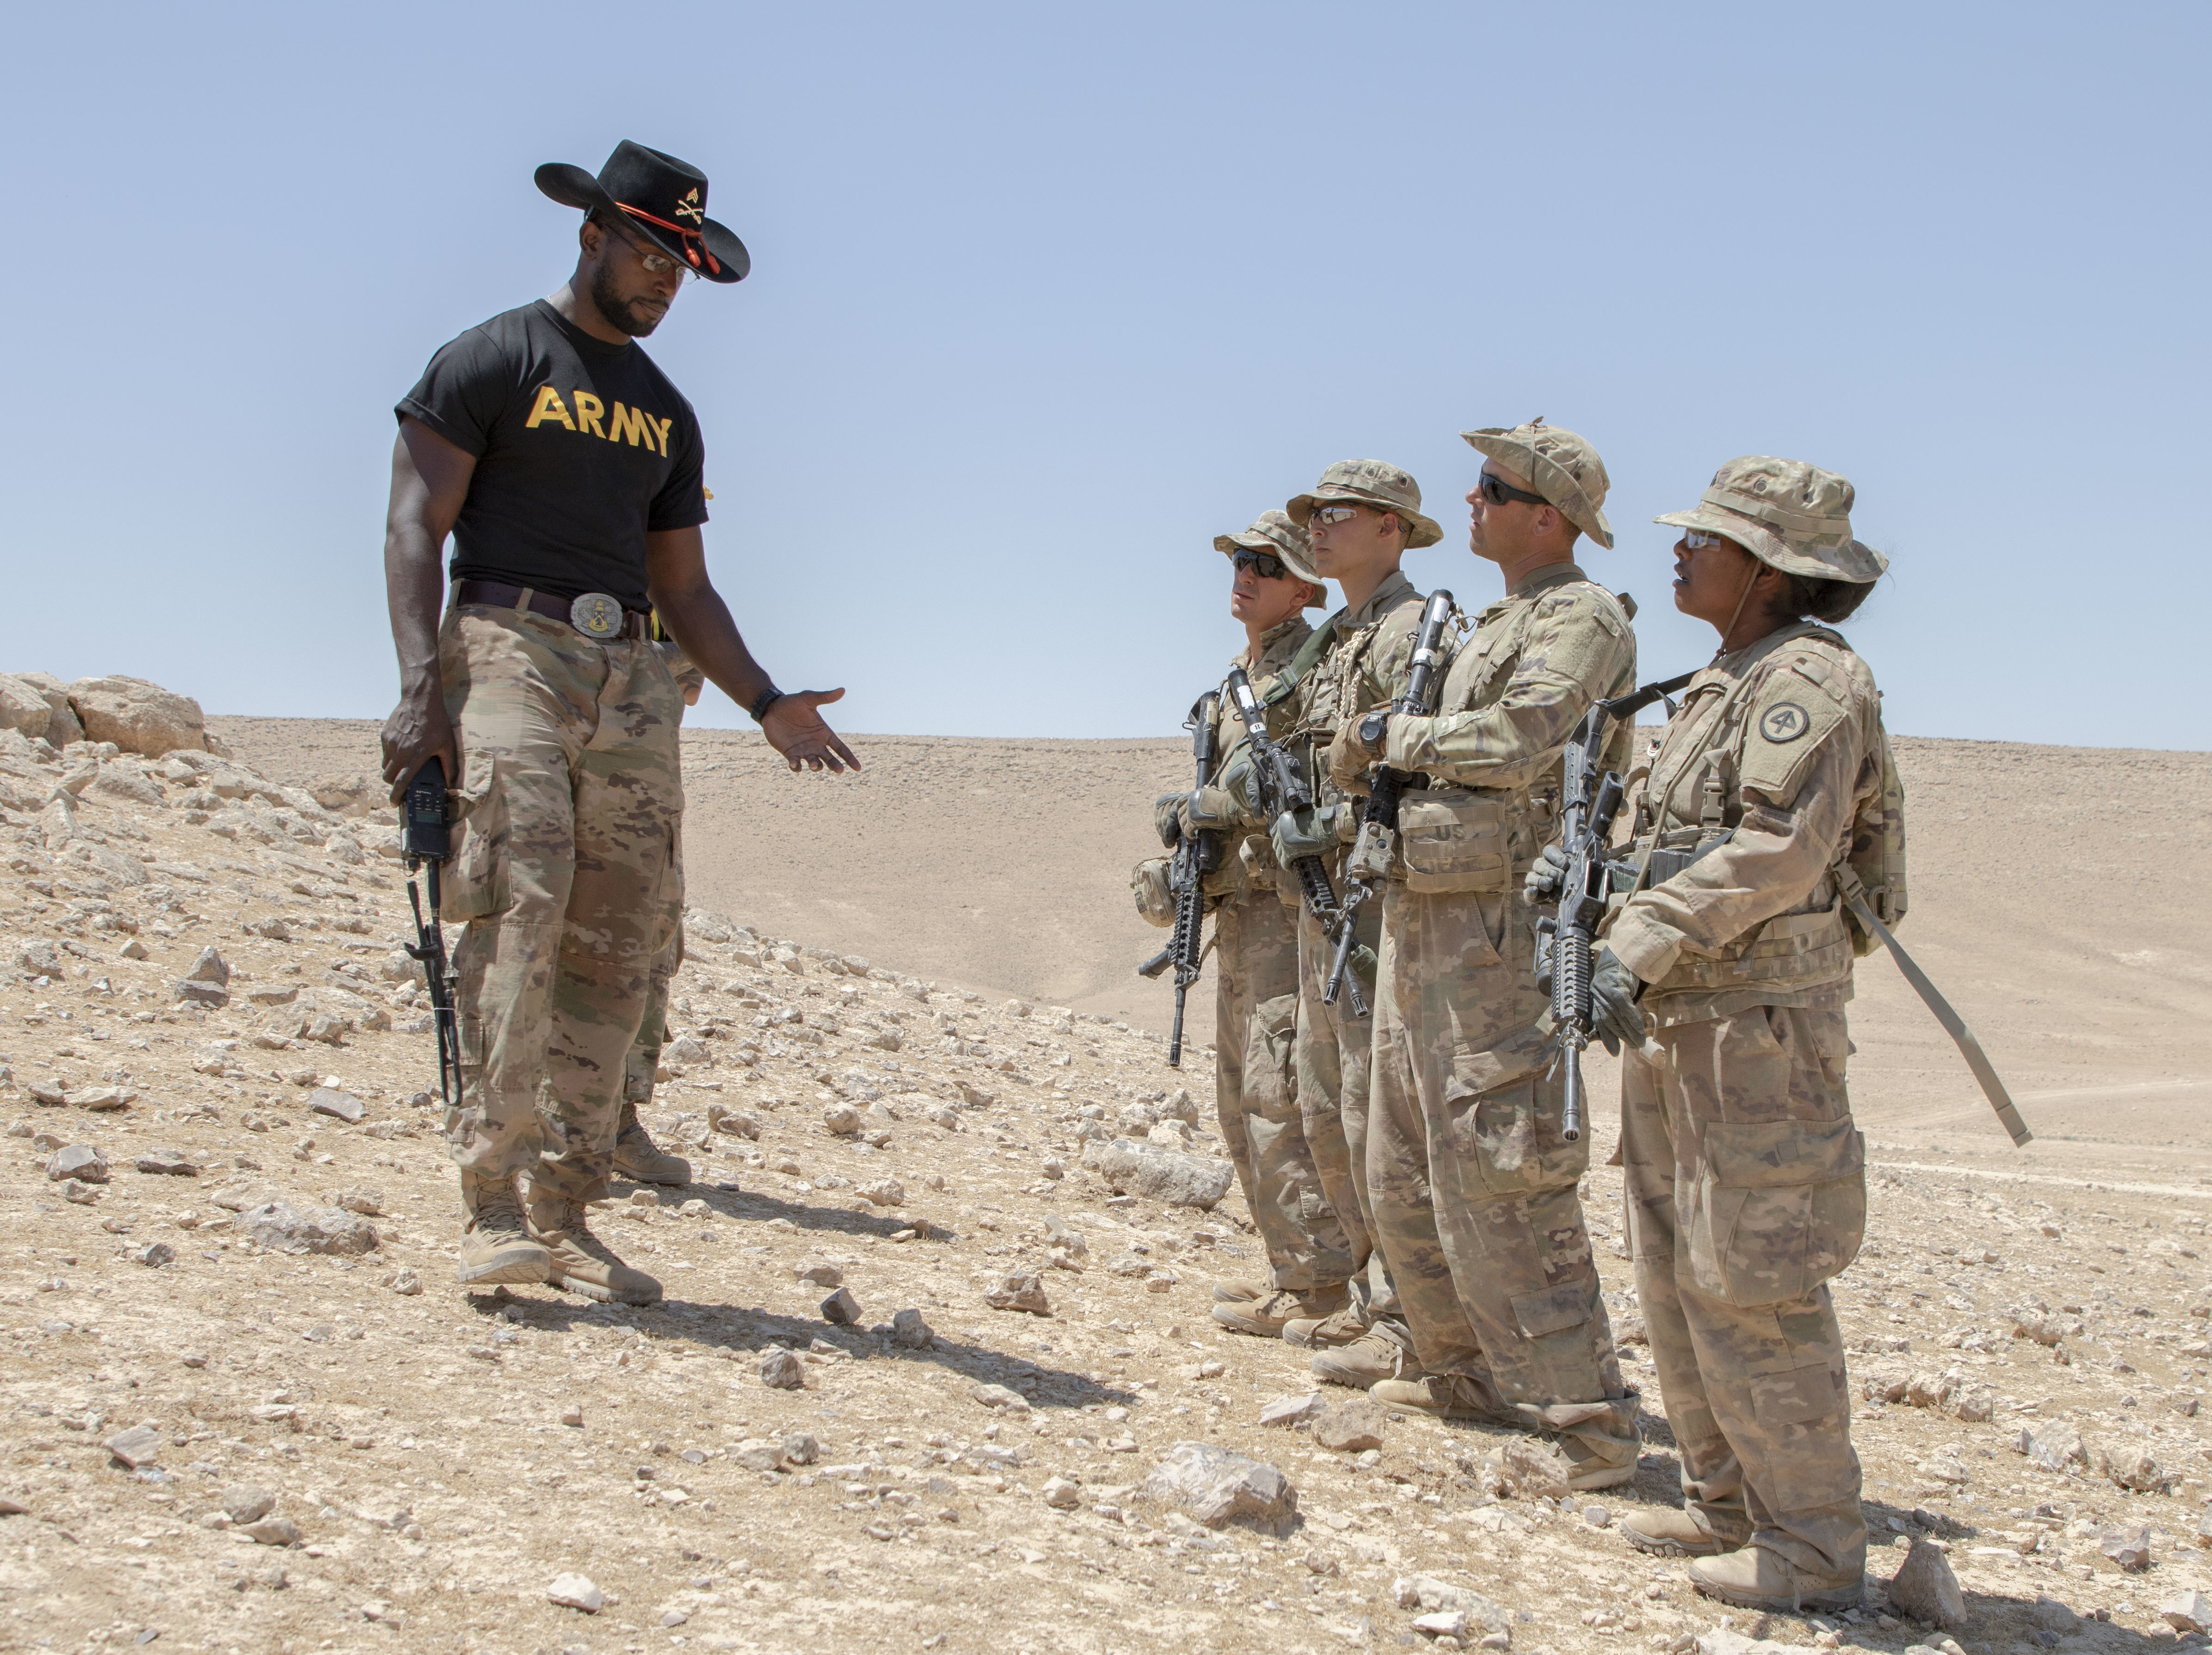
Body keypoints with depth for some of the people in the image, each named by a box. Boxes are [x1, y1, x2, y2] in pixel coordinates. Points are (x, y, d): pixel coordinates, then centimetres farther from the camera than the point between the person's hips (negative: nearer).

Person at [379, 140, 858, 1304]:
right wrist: (421, 687, -17)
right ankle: (491, 1207, -23)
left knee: (616, 946, -2)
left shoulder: (667, 413, 24)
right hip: (507, 647, -6)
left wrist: (766, 704, 13)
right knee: (521, 903, -22)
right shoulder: (495, 359, 4)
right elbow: (414, 527, -4)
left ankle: (564, 1215, 1)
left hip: (631, 681, 6)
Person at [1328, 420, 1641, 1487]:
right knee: (1406, 1169, 15)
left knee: (1499, 1174, -12)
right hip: (1421, 916, 10)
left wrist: (1397, 735, -9)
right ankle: (1466, 1371, 27)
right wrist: (1369, 758, 2)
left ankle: (1583, 1414, -8)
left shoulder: (1581, 618, -9)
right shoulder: (1493, 627, 20)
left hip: (1497, 924, -10)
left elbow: (1515, 740, -23)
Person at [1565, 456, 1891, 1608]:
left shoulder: (1809, 681, -13)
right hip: (1679, 1033, 10)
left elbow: (1778, 849, -25)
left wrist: (1642, 945, -27)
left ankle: (1812, 1549, 2)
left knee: (1754, 1293, -7)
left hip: (1757, 1038, -10)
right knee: (1680, 1280, 15)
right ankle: (1727, 1506, 26)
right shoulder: (1725, 685, 17)